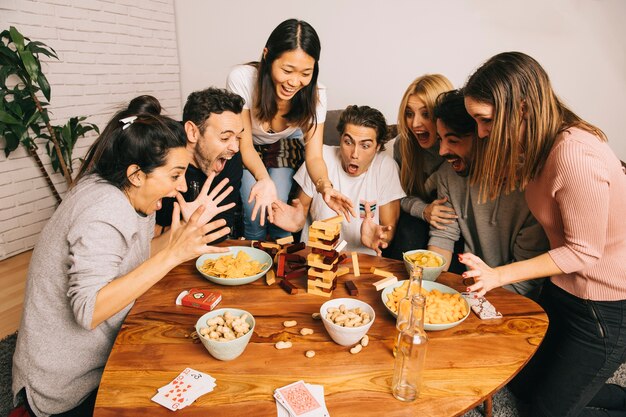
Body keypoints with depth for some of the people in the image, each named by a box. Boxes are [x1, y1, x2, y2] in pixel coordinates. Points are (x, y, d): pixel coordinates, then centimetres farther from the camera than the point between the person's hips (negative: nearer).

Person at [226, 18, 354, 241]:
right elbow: (245, 144, -24)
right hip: (248, 149, -1)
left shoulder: (314, 94, -25)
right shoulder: (241, 79, -32)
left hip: (286, 146, 1)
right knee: (255, 210, -18)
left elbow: (314, 156, -22)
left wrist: (325, 186, -45)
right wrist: (263, 179, -44)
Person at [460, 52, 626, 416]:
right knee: (522, 381, 21)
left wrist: (499, 275, -26)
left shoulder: (576, 156, -30)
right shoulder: (537, 145, -2)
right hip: (563, 290, 9)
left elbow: (583, 252, -24)